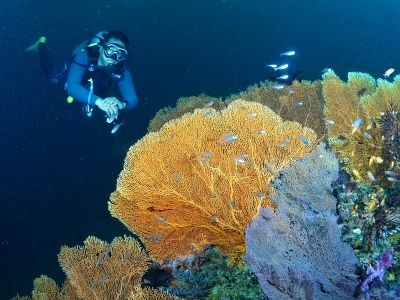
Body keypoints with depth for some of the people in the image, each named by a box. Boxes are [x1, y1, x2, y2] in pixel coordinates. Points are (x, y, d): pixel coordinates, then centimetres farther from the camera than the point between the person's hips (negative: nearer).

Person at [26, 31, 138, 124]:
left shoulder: (121, 71, -42)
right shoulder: (85, 57, -48)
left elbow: (132, 100, -51)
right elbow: (72, 87, -61)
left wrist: (122, 104, -76)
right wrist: (98, 101, -78)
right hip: (70, 72, -2)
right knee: (50, 74, 27)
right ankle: (41, 45, 50)